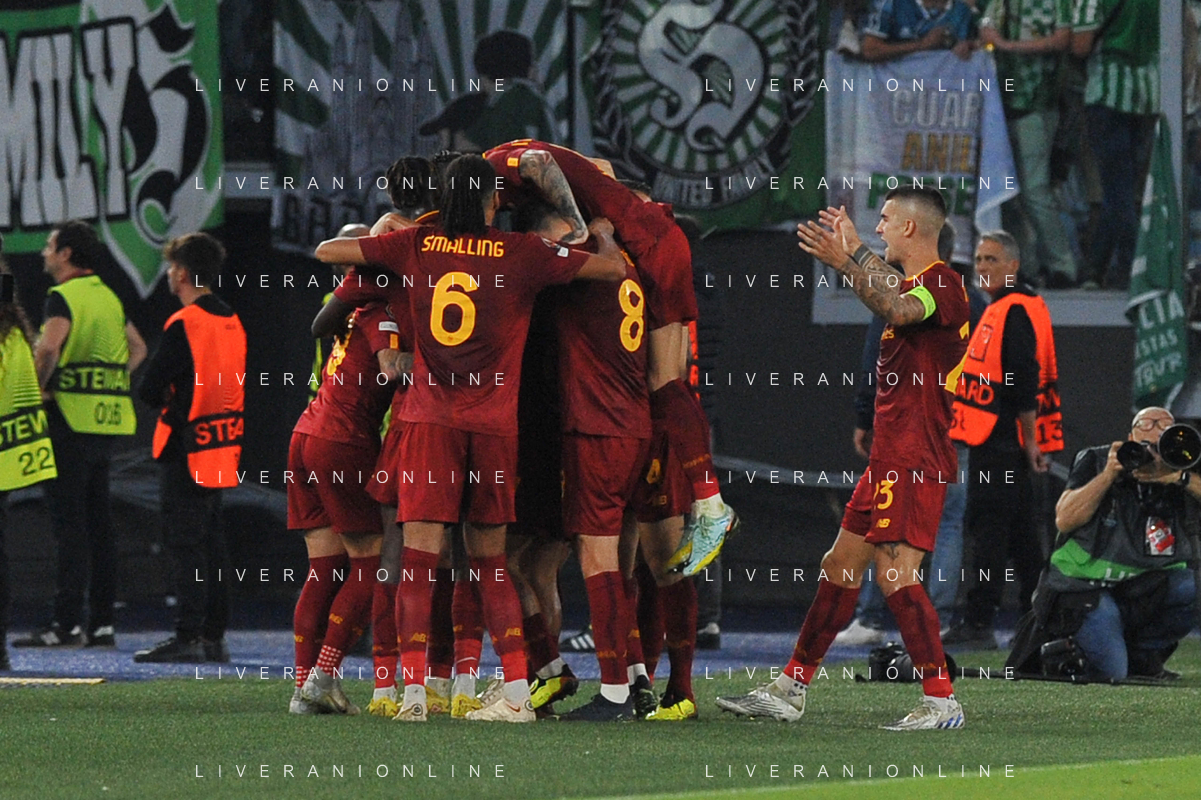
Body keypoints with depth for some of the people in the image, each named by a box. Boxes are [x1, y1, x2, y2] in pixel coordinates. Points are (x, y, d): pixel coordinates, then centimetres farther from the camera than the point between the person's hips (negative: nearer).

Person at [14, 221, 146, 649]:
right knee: (98, 523, 10)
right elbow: (138, 348, 24)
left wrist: (38, 389, -13)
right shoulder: (109, 298, 16)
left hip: (70, 420, -8)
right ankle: (101, 622, 10)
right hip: (106, 424, 8)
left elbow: (48, 348, -27)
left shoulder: (63, 297, -10)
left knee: (68, 523, -9)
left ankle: (67, 624, -12)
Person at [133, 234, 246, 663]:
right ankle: (214, 636, 13)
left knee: (185, 543, -7)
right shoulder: (232, 322, 10)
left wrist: (167, 398, 6)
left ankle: (187, 636, -9)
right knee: (212, 542, 12)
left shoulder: (184, 325, -15)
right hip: (224, 445, 8)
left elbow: (149, 389, -16)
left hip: (188, 449, -8)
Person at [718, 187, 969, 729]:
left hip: (916, 460, -10)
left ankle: (941, 701, -14)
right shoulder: (916, 283, 18)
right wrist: (856, 249, 52)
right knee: (841, 565, 13)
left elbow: (897, 308, -35)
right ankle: (791, 690, 20)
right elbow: (889, 287, 44)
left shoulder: (942, 284, -12)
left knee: (896, 573, -16)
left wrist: (845, 263, -40)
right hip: (890, 460, 10)